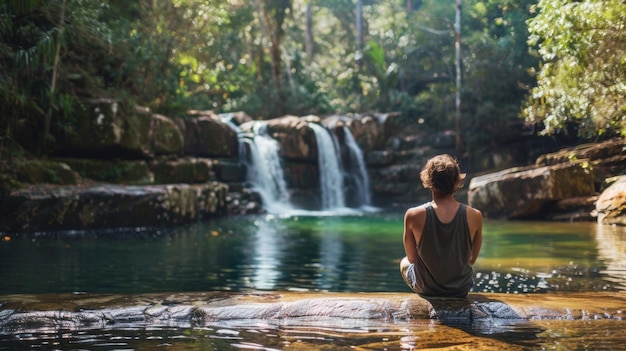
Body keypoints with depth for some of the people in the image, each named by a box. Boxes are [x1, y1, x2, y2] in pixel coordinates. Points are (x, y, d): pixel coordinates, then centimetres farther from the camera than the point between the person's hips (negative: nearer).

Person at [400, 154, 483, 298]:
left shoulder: (413, 216, -23)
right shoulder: (474, 216, -19)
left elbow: (412, 258, -7)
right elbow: (472, 259, -3)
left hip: (426, 289, -1)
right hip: (461, 289, 1)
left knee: (404, 263, 35)